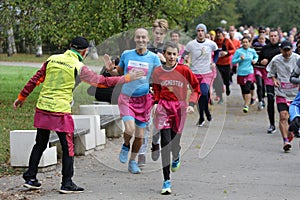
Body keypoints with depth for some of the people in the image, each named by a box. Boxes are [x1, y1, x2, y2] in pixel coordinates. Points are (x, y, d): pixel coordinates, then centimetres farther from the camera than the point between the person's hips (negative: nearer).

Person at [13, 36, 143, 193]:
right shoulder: (79, 67, -8)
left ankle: (30, 178, 20)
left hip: (42, 108, 6)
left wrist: (22, 97, 21)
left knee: (40, 145, 17)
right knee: (68, 148, 5)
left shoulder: (52, 59, 7)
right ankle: (67, 184, 7)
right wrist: (127, 79, 4)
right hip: (61, 112, -5)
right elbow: (102, 81, -4)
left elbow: (35, 79, 11)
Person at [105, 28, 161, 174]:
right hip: (126, 97, -1)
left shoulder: (153, 58, -2)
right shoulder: (126, 55, 1)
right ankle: (126, 146, 13)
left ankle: (133, 162, 27)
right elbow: (119, 71, 17)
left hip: (144, 99, 1)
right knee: (130, 129, -21)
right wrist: (110, 70, -4)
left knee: (140, 135, 5)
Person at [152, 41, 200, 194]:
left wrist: (191, 104, -5)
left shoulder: (184, 70, -4)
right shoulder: (158, 72, 2)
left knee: (174, 142, 1)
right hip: (163, 107, 1)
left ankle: (176, 158, 43)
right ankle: (166, 181, -7)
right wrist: (155, 103, 7)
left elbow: (196, 87, 5)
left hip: (179, 107, -1)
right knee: (165, 142, -11)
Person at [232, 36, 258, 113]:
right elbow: (233, 61, -2)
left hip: (250, 72, -1)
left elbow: (256, 57, 24)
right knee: (243, 90, 9)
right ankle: (247, 102, 32)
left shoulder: (252, 51, 4)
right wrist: (240, 59, -17)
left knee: (247, 89, -15)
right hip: (241, 73, 1)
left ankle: (246, 106, -18)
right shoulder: (238, 51, -3)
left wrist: (255, 60, 3)